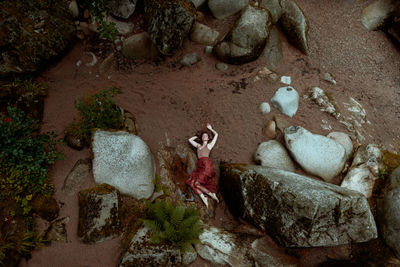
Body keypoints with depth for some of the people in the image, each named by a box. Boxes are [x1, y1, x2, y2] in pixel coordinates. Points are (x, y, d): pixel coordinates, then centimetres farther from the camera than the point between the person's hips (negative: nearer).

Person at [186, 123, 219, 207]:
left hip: (207, 165, -5)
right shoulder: (198, 146, 27)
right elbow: (190, 140, 37)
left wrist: (210, 128, 32)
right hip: (200, 166, 5)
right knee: (191, 182, -16)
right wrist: (197, 136, 36)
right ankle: (203, 198, -13)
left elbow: (216, 134, 19)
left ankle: (211, 194, -6)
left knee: (196, 183, -20)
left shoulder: (209, 145, 15)